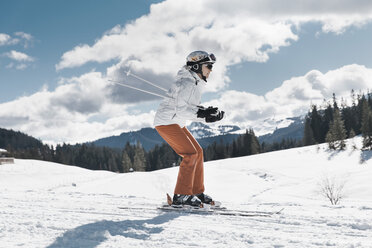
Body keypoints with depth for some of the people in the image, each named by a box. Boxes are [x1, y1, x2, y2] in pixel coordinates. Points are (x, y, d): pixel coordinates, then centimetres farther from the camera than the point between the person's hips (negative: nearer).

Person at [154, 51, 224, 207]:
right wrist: (202, 113, -35)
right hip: (166, 122, -10)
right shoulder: (187, 83, -17)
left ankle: (197, 191, 13)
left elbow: (190, 111, 14)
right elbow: (181, 109, -26)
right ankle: (181, 195, -14)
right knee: (190, 154, -16)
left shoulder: (196, 83, 14)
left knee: (198, 152, 7)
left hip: (176, 123, 10)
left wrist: (208, 115, 1)